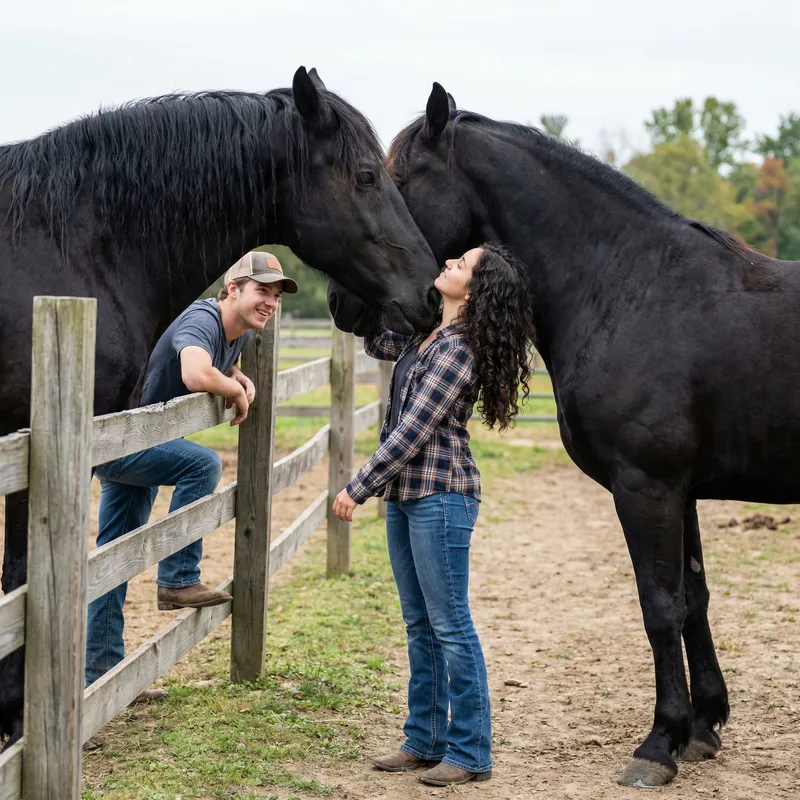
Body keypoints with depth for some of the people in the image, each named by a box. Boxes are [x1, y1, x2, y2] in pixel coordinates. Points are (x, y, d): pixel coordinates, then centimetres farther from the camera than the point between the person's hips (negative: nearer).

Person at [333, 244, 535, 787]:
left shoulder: (458, 349, -18)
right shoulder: (425, 334, 9)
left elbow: (413, 431, -19)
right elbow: (377, 341, 30)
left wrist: (357, 489, -15)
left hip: (440, 497, -10)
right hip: (405, 495, 10)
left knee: (450, 626, -4)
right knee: (420, 625, 14)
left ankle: (471, 753, 4)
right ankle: (426, 741, 23)